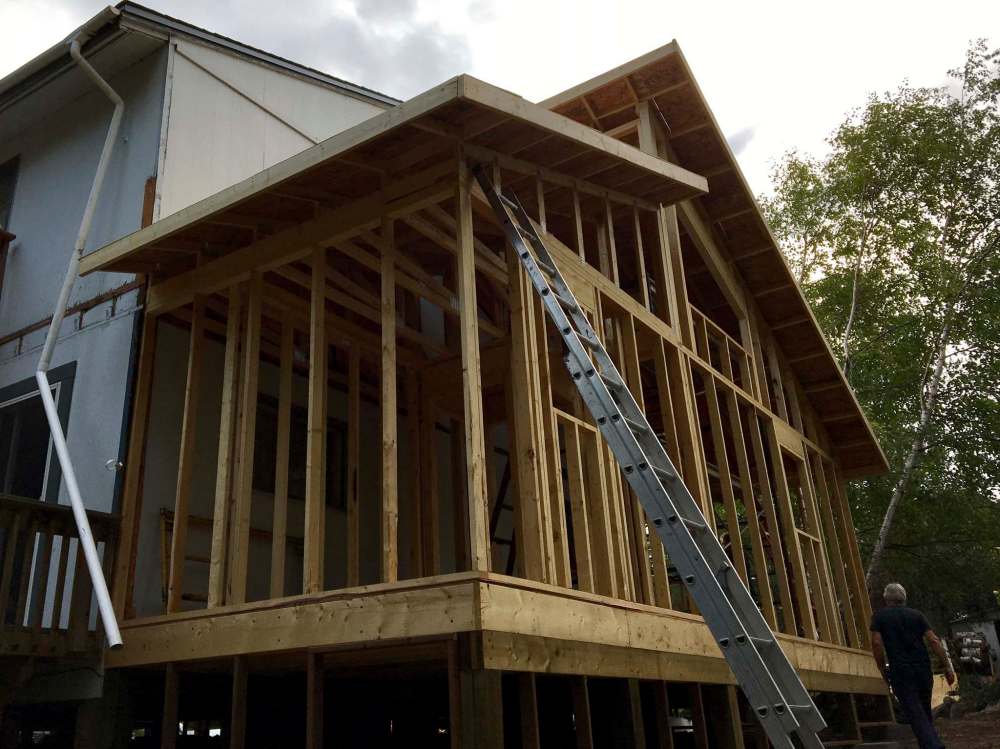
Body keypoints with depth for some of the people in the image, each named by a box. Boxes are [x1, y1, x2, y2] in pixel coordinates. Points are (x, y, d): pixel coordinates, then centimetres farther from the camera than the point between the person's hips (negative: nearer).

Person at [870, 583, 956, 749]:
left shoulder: (879, 616, 4)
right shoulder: (916, 615, 11)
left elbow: (877, 643, -7)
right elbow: (934, 641, 2)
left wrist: (883, 670, 3)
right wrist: (948, 667, 4)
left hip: (900, 671, -4)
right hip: (923, 668, 4)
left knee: (916, 716, -5)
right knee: (926, 712, 21)